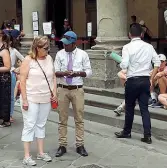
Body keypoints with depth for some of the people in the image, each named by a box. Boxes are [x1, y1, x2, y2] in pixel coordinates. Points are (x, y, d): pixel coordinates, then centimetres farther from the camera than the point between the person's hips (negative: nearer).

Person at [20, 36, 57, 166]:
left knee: (41, 125, 13)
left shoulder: (49, 58, 6)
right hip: (31, 99, -5)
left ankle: (41, 152, 23)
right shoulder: (28, 60, -10)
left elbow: (53, 76, 14)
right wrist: (24, 99, -14)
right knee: (29, 125, -2)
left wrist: (54, 93, 4)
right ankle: (27, 156, 4)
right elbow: (22, 80, -11)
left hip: (46, 99, 5)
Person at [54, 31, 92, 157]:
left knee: (79, 119, 6)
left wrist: (78, 73, -18)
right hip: (63, 89, 1)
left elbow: (89, 72, 2)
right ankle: (62, 145, 16)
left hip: (77, 90, -1)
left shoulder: (83, 54, -1)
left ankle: (80, 145, 16)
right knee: (63, 119, 6)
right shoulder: (60, 54, 2)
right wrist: (63, 73, -22)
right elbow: (55, 72, 0)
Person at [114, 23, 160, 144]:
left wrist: (120, 63, 5)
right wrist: (151, 78, 8)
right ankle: (147, 135, 4)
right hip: (145, 80, 3)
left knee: (129, 107, 12)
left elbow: (124, 65, -18)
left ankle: (127, 132, 26)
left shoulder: (127, 47, -9)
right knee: (144, 108, 8)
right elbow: (157, 63, 2)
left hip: (133, 80, -3)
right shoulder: (149, 46, 4)